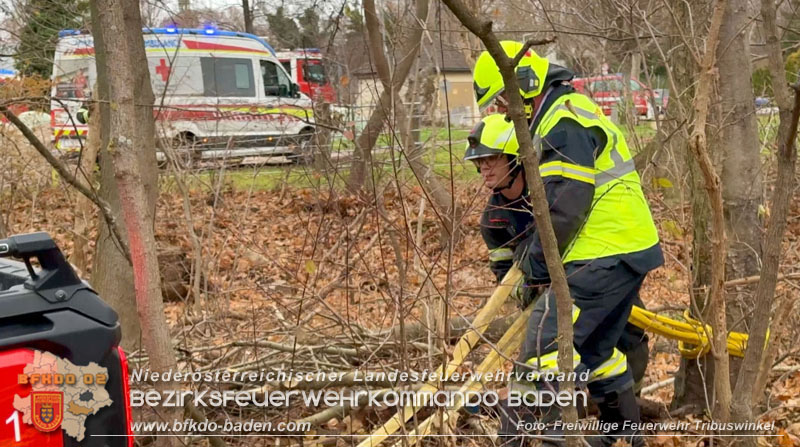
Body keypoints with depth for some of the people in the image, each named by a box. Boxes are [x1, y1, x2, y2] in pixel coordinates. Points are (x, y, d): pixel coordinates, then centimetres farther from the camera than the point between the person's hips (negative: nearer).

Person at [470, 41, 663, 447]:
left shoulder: (564, 122, -15)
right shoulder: (567, 113, 19)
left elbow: (563, 208, -21)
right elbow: (551, 200, 24)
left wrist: (535, 265, -11)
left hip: (607, 256, -11)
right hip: (625, 249, 11)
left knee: (546, 337, -14)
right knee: (596, 345, 22)